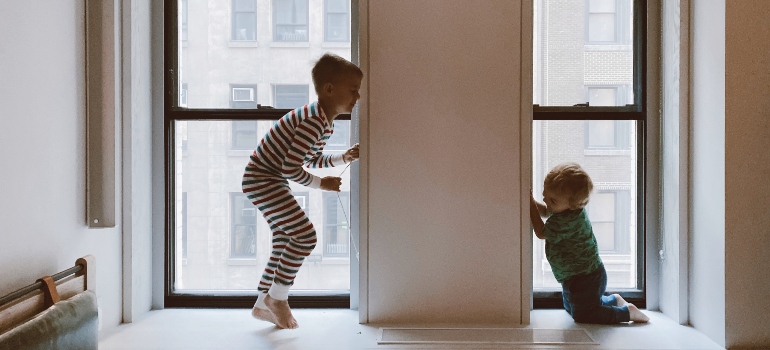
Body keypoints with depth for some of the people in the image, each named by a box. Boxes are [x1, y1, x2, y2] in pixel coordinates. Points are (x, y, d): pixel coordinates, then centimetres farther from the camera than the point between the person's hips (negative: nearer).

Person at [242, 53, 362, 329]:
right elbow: (290, 169, -26)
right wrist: (321, 184, -13)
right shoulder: (313, 121, -26)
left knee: (285, 242, 14)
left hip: (271, 182, 11)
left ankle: (263, 305, 27)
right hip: (262, 179, -11)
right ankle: (276, 297, 3)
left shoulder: (326, 123, 6)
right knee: (305, 235, -13)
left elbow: (314, 160, 18)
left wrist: (343, 158, 5)